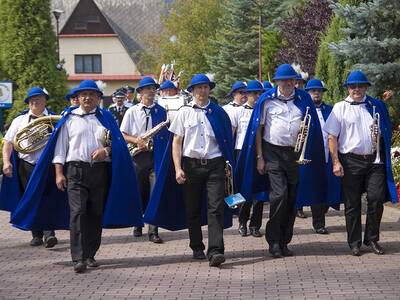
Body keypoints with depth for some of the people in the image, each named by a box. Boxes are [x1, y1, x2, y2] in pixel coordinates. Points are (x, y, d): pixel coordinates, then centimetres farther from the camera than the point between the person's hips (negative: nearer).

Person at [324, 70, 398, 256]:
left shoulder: (376, 106, 10)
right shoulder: (341, 108, 2)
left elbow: (384, 132, 16)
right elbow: (332, 137, -1)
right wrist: (336, 162, -9)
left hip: (374, 160, 2)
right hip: (351, 160, -2)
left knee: (376, 199, -4)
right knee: (352, 204, 5)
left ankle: (372, 239, 12)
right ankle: (354, 243, 15)